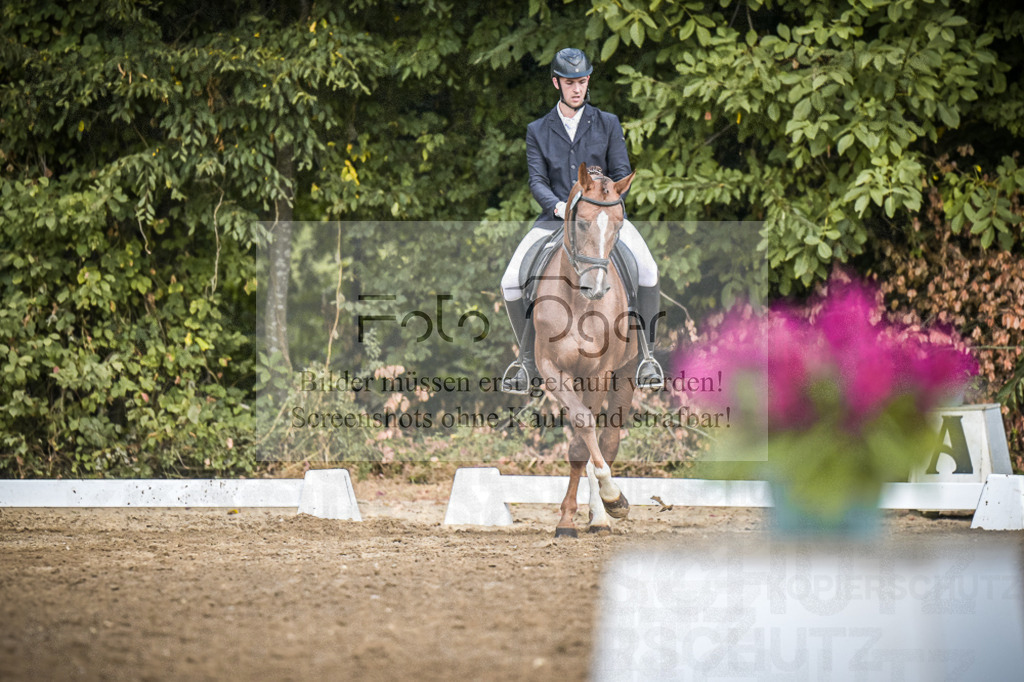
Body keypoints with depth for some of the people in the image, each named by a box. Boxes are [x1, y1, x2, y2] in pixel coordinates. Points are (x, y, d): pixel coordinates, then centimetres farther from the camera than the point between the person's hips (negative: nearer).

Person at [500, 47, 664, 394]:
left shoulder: (608, 124, 7)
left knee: (647, 271, -28)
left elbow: (621, 174, 3)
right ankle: (528, 358, 2)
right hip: (556, 217, 1)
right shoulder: (538, 131, 8)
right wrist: (558, 206, -23)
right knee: (511, 283, -18)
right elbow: (537, 180, -2)